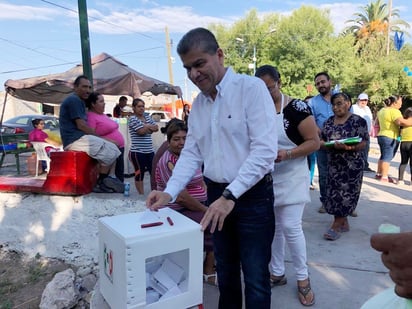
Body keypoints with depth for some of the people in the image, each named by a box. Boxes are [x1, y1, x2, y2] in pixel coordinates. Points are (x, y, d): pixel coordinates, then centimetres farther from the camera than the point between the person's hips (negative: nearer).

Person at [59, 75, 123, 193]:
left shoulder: (79, 101, 25)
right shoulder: (74, 100, -9)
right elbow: (81, 125, -16)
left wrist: (97, 137, 12)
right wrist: (98, 136, -6)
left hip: (80, 138, 10)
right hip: (75, 139, -10)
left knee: (113, 149, 3)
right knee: (110, 152, -17)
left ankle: (108, 181, 2)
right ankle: (100, 184, -7)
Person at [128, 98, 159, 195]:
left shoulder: (147, 116, 14)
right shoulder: (133, 119, -6)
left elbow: (156, 128, 8)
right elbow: (142, 131, -18)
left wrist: (146, 126, -8)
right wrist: (149, 127, -1)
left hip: (150, 151, 7)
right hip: (137, 152, -6)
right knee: (139, 174, 3)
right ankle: (142, 195, 12)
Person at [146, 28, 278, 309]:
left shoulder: (251, 88, -13)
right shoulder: (198, 103, 8)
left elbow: (265, 150, -21)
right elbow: (191, 153, 8)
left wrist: (230, 196, -25)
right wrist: (170, 192, -6)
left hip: (252, 196, -6)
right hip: (216, 194, 6)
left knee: (255, 277, 7)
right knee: (225, 271, 21)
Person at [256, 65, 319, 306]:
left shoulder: (296, 107, -12)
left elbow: (314, 142, -13)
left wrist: (288, 154, -27)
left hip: (291, 177, -5)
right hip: (267, 177, 5)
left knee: (291, 227, -4)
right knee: (273, 226, 12)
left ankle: (303, 278, 18)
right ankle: (277, 273, 29)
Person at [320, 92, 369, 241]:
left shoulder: (358, 121, -6)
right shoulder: (329, 122, 9)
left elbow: (362, 144, -11)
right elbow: (322, 141, 9)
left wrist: (347, 147, -29)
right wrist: (330, 145, -13)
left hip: (352, 165, -5)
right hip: (333, 164, 5)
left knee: (346, 194, -3)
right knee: (335, 193, 7)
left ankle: (336, 226, 3)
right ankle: (344, 223, 22)